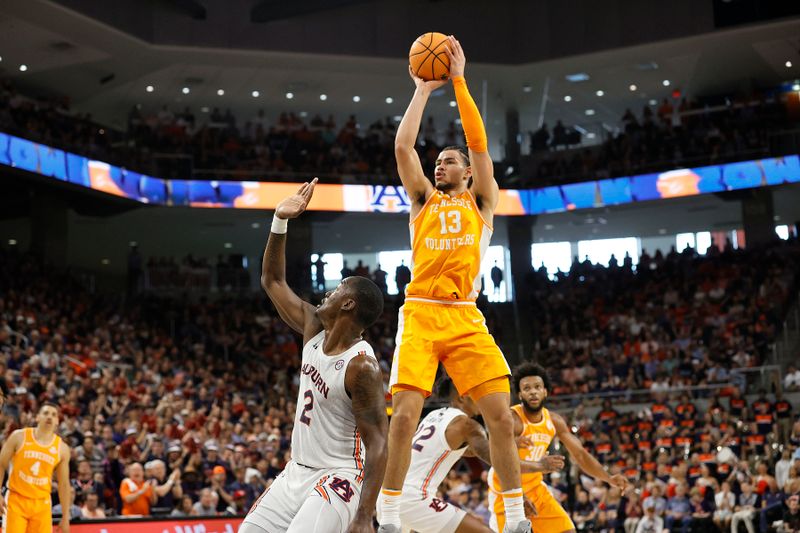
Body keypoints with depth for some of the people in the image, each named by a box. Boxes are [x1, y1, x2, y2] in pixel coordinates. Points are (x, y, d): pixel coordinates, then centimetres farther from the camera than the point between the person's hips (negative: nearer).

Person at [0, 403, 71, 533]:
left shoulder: (62, 448, 2)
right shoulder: (19, 437, -3)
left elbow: (63, 483, 7)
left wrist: (66, 516, 6)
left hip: (42, 504, 2)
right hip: (16, 500, -2)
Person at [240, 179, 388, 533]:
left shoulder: (362, 366, -20)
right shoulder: (315, 329, 3)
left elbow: (378, 443, -21)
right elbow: (272, 281, 12)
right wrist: (280, 221, 0)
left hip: (338, 478, -8)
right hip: (297, 472, 9)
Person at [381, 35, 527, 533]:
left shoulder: (481, 202, 17)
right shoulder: (424, 199, 19)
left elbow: (479, 143, 4)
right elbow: (403, 146, 8)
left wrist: (459, 80, 3)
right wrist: (424, 89, 12)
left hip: (466, 317, 0)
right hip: (420, 315, 0)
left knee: (501, 414, -9)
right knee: (405, 415, -11)